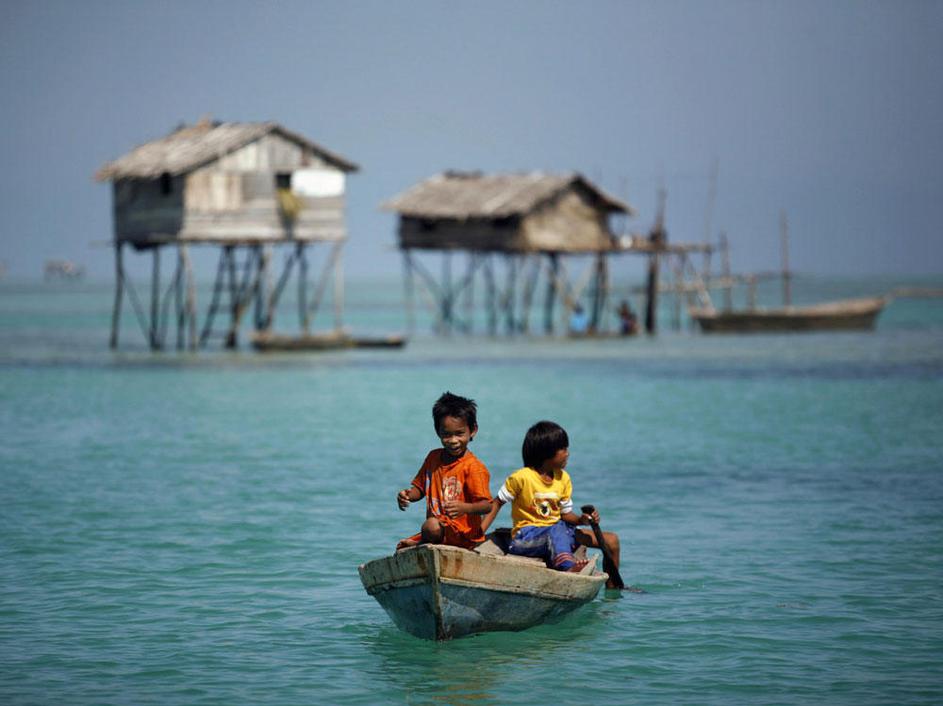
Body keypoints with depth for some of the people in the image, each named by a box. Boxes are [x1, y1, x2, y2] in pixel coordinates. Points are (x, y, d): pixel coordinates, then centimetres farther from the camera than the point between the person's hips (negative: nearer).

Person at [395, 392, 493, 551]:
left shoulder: (474, 467, -13)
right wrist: (408, 495, -3)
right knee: (401, 549, -3)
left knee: (431, 526, -34)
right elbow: (420, 488, 20)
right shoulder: (433, 457, 11)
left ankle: (418, 543, -6)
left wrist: (463, 507, -37)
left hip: (463, 532, -7)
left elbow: (487, 505, -18)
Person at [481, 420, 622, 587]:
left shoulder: (563, 478, 7)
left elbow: (566, 514, 10)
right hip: (526, 538, -6)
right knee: (557, 531, -41)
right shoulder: (521, 478, -11)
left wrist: (582, 519, -11)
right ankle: (568, 569, -64)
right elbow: (497, 504, -4)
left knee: (612, 540, -3)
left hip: (557, 532, 7)